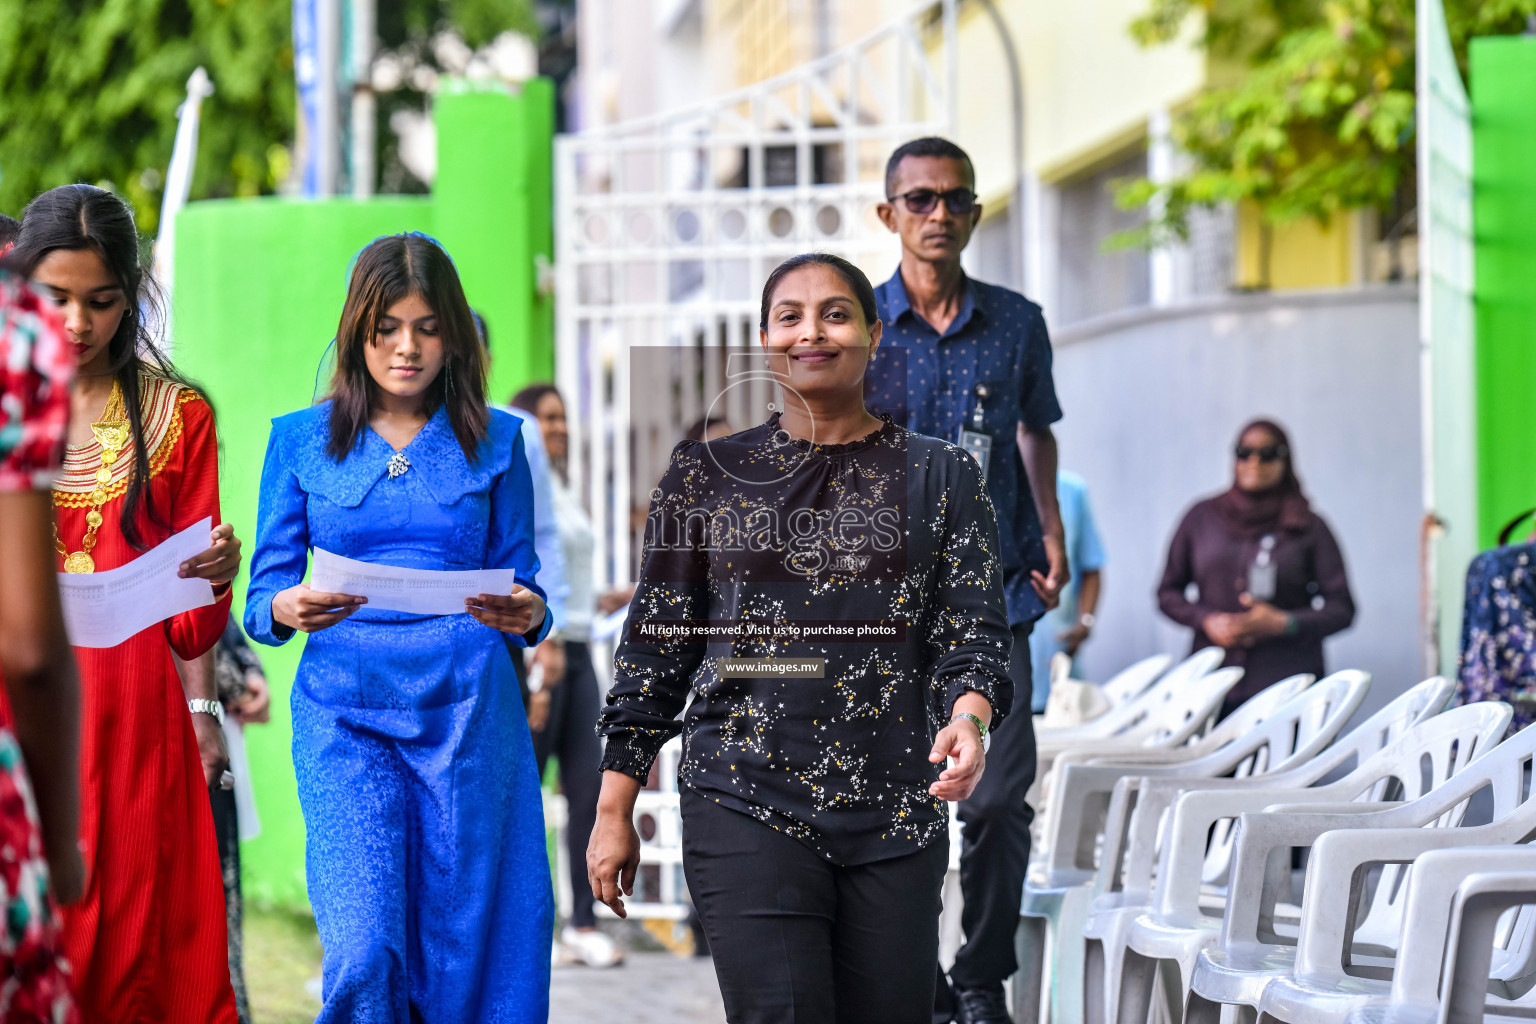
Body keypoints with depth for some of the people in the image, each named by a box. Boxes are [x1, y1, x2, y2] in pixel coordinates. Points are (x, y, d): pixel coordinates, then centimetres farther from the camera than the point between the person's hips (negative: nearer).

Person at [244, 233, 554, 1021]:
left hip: (468, 712, 1)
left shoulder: (494, 442, 9)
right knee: (364, 950, -16)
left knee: (465, 953, 1)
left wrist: (525, 614, -14)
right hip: (345, 712, -1)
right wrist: (290, 609, -18)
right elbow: (263, 593, 5)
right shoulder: (301, 440, 8)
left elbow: (521, 582, 10)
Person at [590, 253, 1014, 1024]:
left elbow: (973, 627, 3)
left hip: (898, 815, 1)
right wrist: (615, 811, 6)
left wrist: (968, 717, -20)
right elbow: (655, 645, 10)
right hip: (746, 808, -1)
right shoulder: (707, 472, 9)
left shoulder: (939, 477, 9)